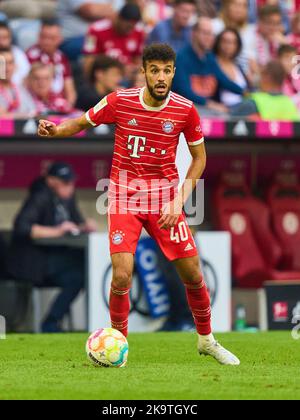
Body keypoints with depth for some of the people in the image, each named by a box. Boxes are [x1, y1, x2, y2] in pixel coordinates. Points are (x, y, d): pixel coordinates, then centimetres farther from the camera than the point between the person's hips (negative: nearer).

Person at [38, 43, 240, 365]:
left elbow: (199, 157, 5)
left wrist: (180, 200, -6)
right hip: (124, 199, -1)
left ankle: (207, 340, 27)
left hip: (165, 199, 1)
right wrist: (54, 130, -15)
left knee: (192, 275, 3)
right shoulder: (119, 102, -9)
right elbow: (82, 123, 7)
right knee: (122, 276, -15)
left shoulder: (185, 110, -7)